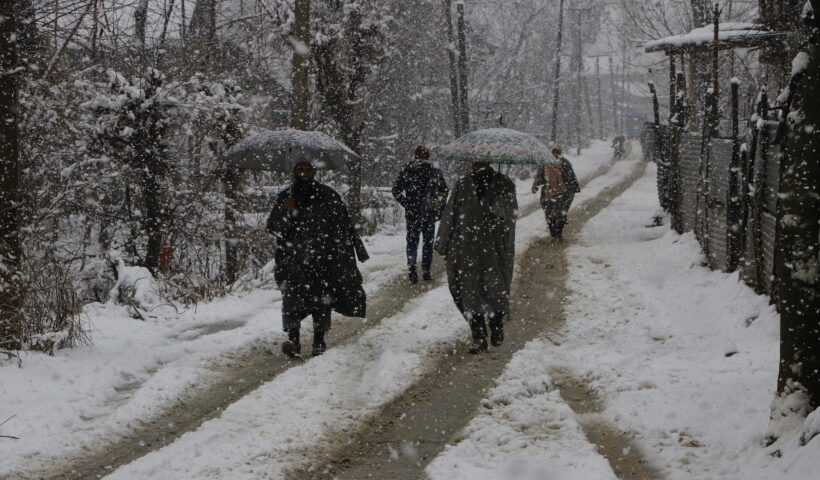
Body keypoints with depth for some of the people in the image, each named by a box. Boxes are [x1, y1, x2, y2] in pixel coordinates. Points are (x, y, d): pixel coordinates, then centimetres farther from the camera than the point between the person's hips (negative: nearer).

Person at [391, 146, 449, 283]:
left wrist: (406, 204, 6)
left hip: (412, 213, 0)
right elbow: (445, 191, -2)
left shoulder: (406, 172, -1)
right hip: (430, 214, 0)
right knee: (428, 241, 11)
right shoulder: (435, 172, -1)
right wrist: (440, 209, 7)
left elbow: (396, 191, -3)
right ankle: (426, 271, 11)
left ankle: (411, 265, -13)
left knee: (412, 241, 8)